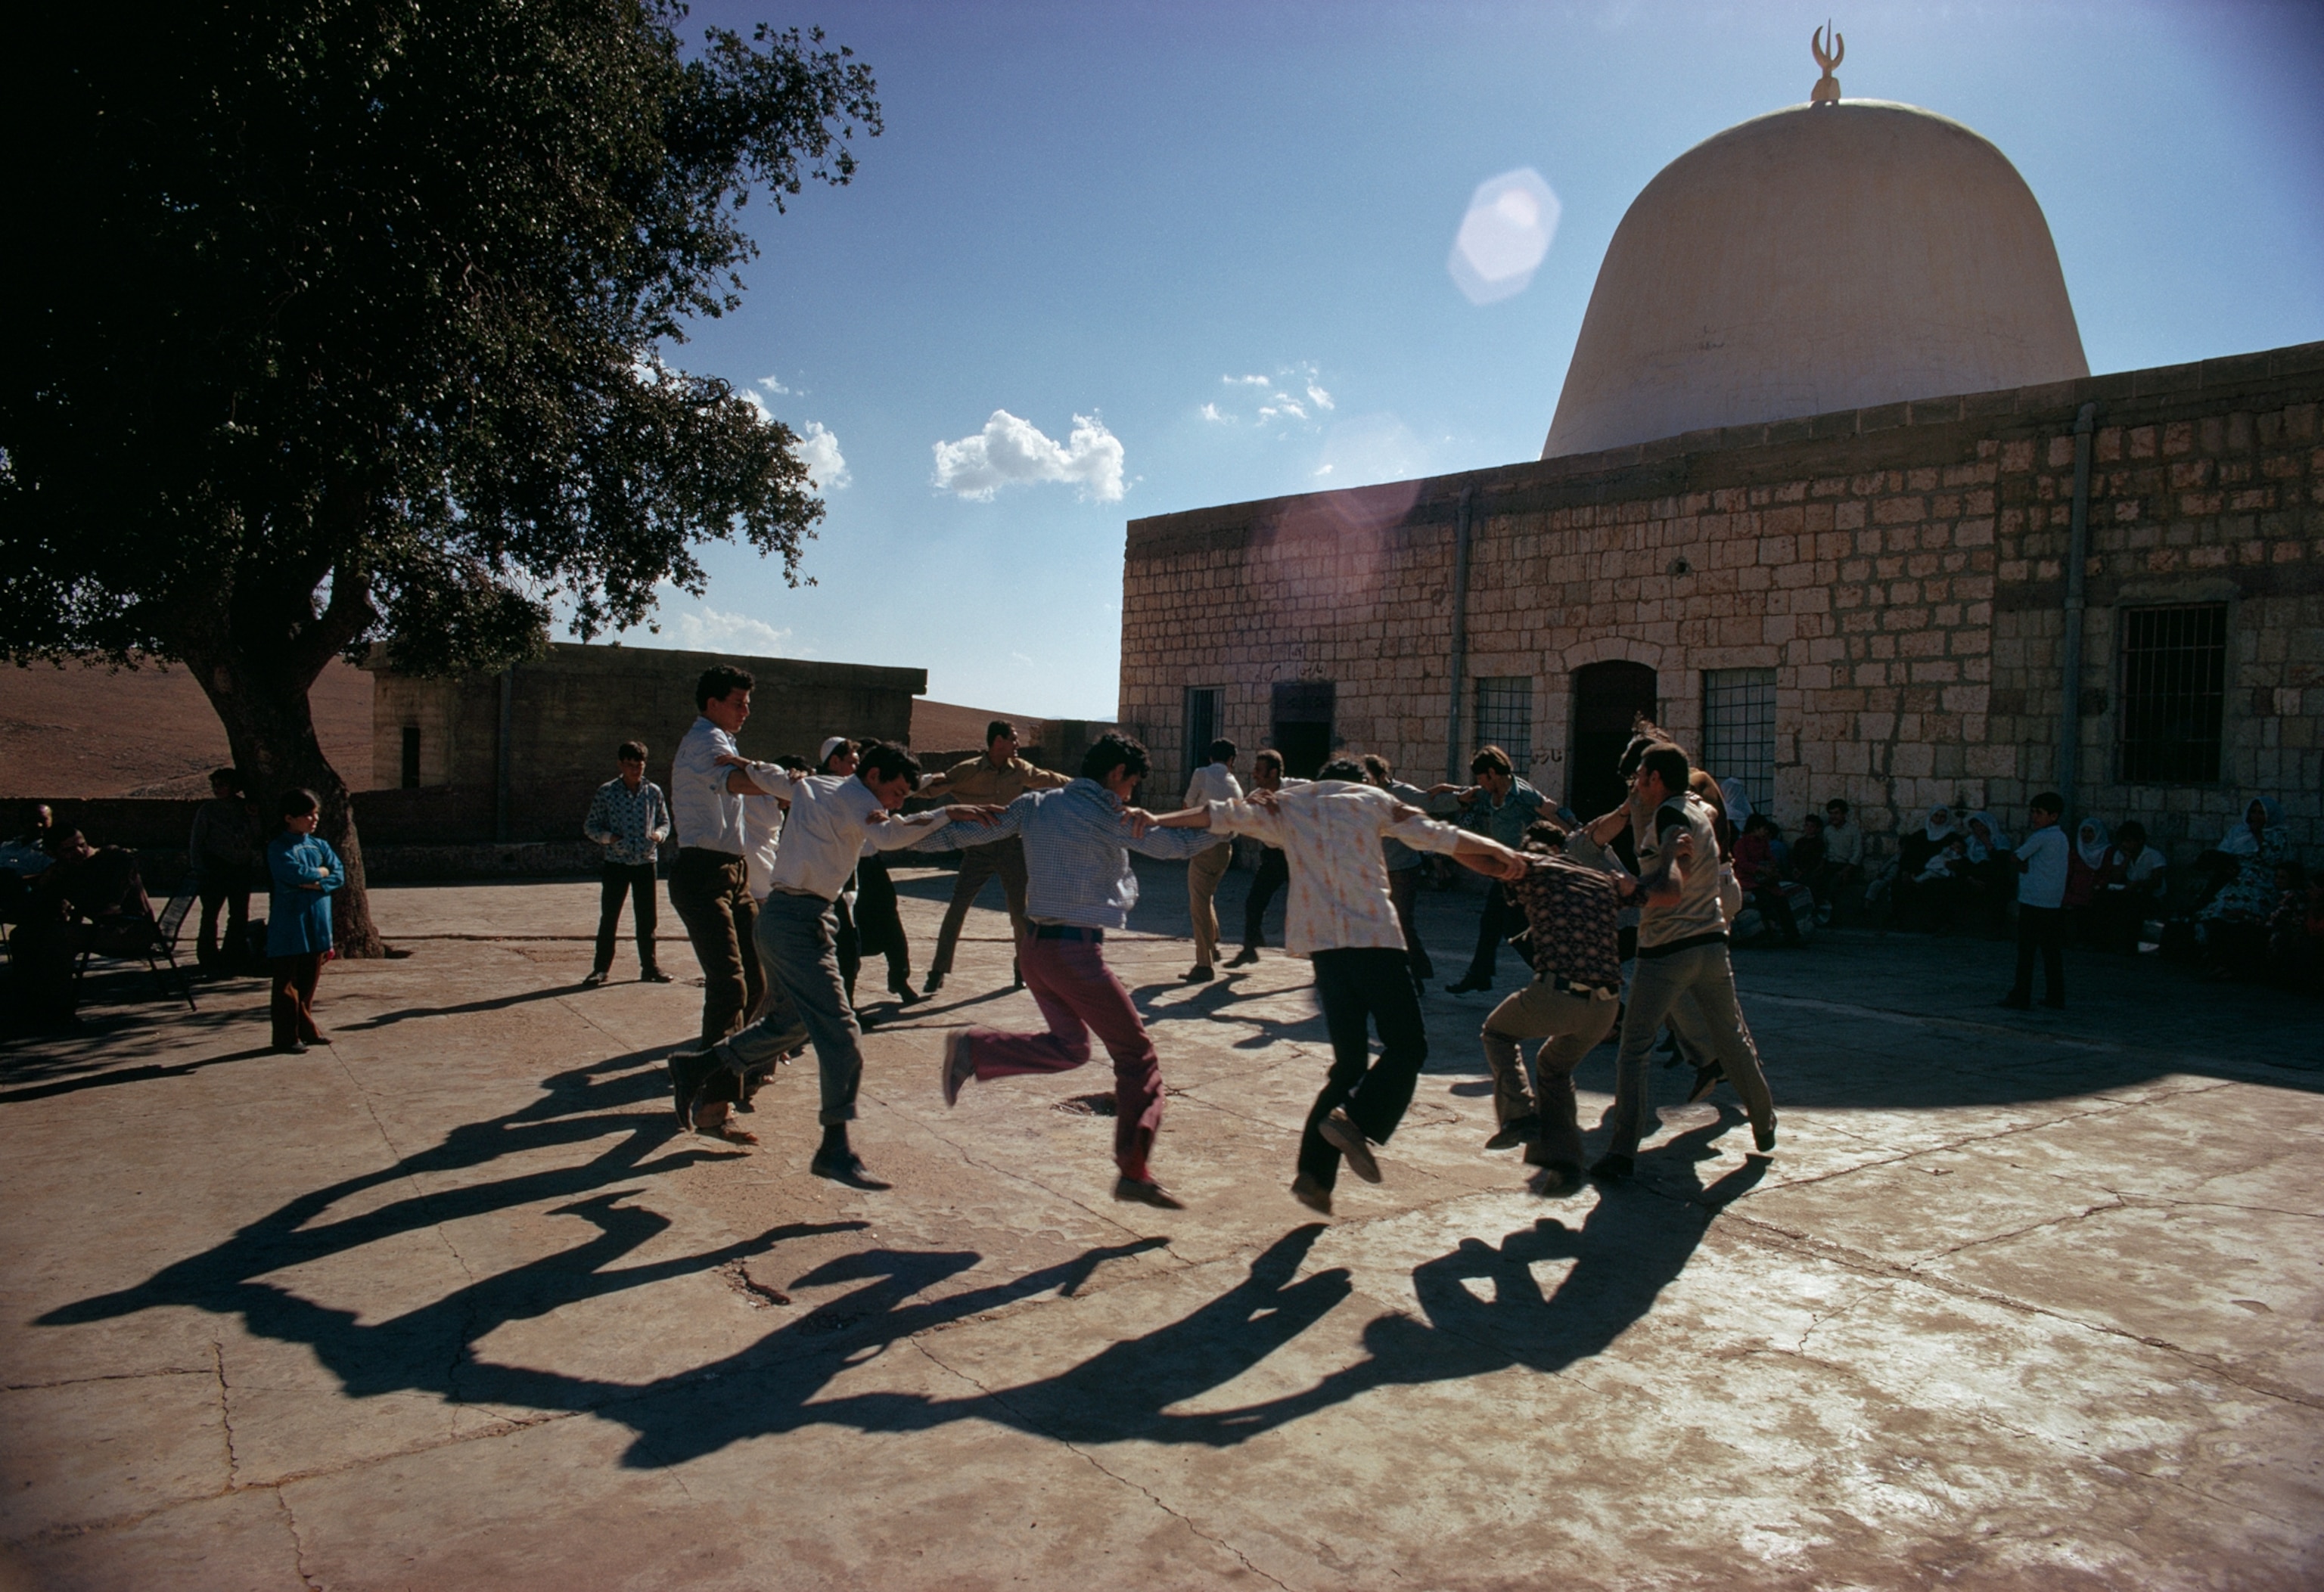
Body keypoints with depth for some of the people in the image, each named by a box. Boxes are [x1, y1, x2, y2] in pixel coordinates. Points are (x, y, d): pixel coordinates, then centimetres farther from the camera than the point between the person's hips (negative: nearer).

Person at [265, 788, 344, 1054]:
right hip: (289, 926, -6)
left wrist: (317, 883, -15)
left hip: (316, 924, 6)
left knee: (310, 981, 12)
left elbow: (339, 874, 2)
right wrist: (322, 872, -5)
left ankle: (306, 1029, 23)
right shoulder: (278, 848, -7)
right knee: (287, 983, 0)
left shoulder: (320, 845, 11)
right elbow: (296, 873, -22)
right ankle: (286, 1037, 5)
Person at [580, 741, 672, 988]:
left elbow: (665, 821, 12)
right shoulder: (606, 792, -3)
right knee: (609, 917, 1)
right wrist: (607, 837, -16)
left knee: (646, 918, 7)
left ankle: (649, 966, 17)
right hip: (616, 863, -2)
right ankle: (601, 968, 10)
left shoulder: (654, 792, 3)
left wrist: (659, 834, -9)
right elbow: (590, 825, 2)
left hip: (646, 863, 2)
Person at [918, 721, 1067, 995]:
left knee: (1020, 911, 5)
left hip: (1012, 847, 3)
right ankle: (938, 971, 2)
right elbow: (925, 790, -8)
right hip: (979, 848, -3)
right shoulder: (968, 771, -7)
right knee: (957, 908, -6)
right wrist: (935, 782, -31)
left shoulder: (1019, 769, 5)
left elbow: (1047, 779, 24)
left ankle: (1021, 969, 23)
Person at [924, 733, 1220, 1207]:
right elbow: (1177, 841, -9)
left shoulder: (1036, 804, 9)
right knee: (1136, 1055, 2)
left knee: (1069, 1046, 22)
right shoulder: (1106, 815, -8)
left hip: (1037, 944, 8)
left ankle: (973, 1050, 6)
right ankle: (1134, 1173, 3)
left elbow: (973, 830, 9)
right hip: (1076, 950, -8)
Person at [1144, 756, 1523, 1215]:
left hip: (1322, 940, 4)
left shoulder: (1286, 806, 18)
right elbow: (1434, 834, 9)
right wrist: (1496, 850, 15)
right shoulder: (1371, 798, 13)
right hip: (1373, 934, -4)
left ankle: (1315, 1173, 2)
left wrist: (1157, 820, 9)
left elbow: (1223, 815, 9)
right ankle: (1357, 1121, -20)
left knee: (1348, 1061, 11)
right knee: (1407, 1045, 4)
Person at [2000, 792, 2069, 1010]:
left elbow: (2017, 857, -6)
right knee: (2052, 951, 12)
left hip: (2033, 901, -8)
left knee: (2026, 951, -3)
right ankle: (2056, 996, 15)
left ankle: (2021, 997, -2)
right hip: (2055, 902, 8)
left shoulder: (2041, 837, -14)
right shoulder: (2061, 837, 12)